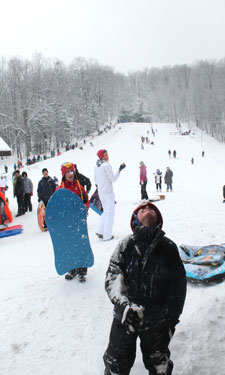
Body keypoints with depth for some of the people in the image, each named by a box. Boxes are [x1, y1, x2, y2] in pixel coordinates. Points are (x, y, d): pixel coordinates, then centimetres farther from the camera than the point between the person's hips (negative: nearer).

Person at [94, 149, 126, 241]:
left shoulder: (97, 166, 9)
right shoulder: (106, 165, -16)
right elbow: (113, 179, -16)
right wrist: (120, 170, -11)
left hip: (101, 193, 8)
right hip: (108, 192, -8)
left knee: (106, 212, 20)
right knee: (110, 213, 1)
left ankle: (100, 231, 16)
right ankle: (107, 236, 4)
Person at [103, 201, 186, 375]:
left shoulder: (169, 247, -6)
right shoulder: (126, 245, -9)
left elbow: (178, 284, 0)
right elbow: (112, 277, -14)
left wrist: (171, 318, 2)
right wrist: (124, 304, -28)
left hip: (157, 321, 1)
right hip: (125, 317, -1)